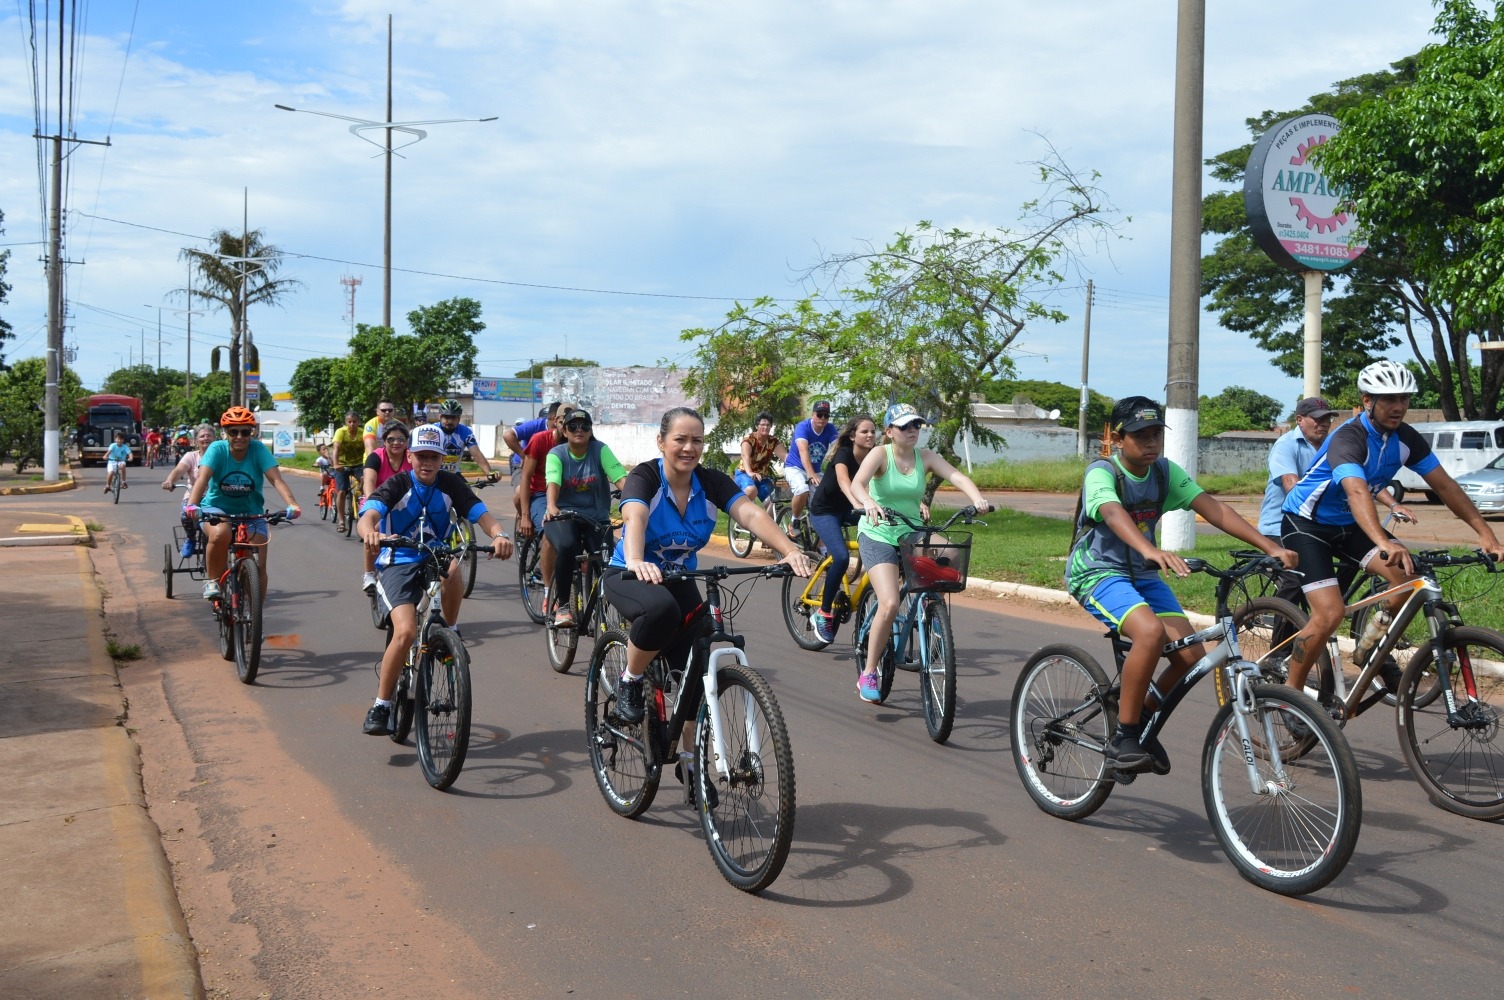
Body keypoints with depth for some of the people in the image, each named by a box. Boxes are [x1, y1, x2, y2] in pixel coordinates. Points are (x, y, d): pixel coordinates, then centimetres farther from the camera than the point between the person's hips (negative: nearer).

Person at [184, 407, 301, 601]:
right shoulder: (217, 449, -15)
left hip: (250, 512, 2)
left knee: (258, 566, -9)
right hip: (217, 508, -2)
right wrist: (192, 504, -47)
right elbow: (202, 478, -29)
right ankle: (211, 581, -12)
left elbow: (276, 479, -25)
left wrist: (292, 504, -42)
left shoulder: (258, 450, -13)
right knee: (220, 534, -36)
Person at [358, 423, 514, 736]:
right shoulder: (397, 485, -10)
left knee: (453, 570, -35)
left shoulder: (450, 484, -3)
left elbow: (481, 514, -14)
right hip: (398, 564, -2)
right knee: (406, 632, -23)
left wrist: (498, 534, -37)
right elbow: (369, 515, -26)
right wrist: (370, 533, -51)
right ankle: (381, 706, -7)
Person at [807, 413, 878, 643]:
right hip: (824, 511, -7)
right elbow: (843, 480, -44)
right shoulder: (844, 453, -24)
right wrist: (858, 503, -63)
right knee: (842, 558, -27)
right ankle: (823, 614, -12)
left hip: (846, 510, 7)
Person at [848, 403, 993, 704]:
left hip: (911, 535, 5)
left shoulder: (925, 457, 0)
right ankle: (868, 674, -6)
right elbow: (857, 483, -27)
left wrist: (977, 499, -34)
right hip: (877, 535, -5)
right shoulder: (880, 454, -10)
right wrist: (869, 503, -49)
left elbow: (958, 477, -14)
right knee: (890, 604, -20)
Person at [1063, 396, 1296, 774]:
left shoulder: (1165, 471, -1)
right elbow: (1114, 514, -40)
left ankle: (1144, 719, 18)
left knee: (1190, 655, -10)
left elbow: (1214, 509, -10)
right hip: (1098, 573, -6)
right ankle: (1123, 738, -19)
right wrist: (1152, 551, -60)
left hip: (1143, 574, 6)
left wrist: (1270, 547, -22)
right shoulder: (1101, 473, -19)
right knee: (1151, 632, -33)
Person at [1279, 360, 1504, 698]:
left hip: (1348, 525, 7)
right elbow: (1357, 492, -46)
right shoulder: (1348, 438, -29)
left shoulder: (1405, 438, -8)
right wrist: (1384, 543, -62)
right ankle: (1290, 690, -2)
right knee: (1329, 613, -20)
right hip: (1306, 524, -7)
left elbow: (1444, 485, -5)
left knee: (1411, 579, -15)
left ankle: (1369, 648, 9)